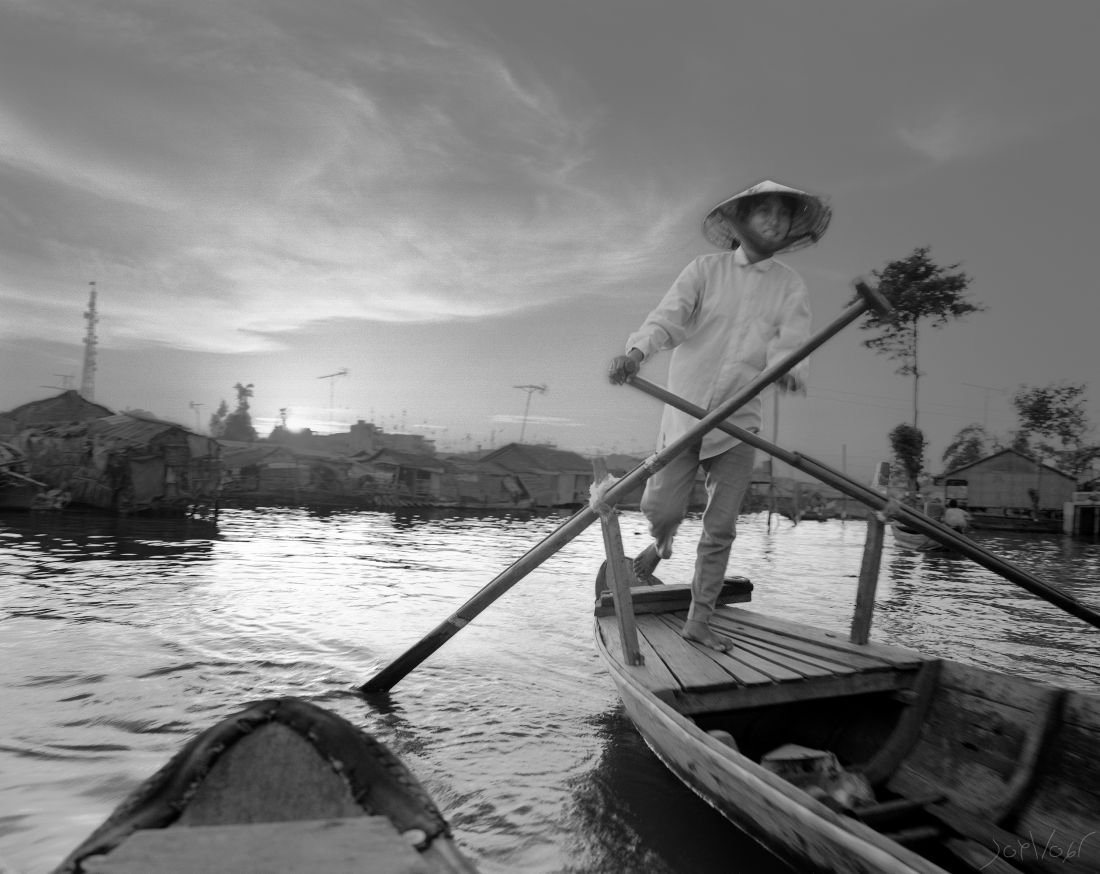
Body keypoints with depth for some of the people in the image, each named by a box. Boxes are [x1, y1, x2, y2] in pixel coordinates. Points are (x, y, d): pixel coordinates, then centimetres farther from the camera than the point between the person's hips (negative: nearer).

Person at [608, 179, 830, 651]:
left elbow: (792, 340, -8)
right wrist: (638, 350, -34)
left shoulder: (790, 286, 7)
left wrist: (788, 368, -33)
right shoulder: (705, 270, 2)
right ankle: (661, 544, 32)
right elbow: (669, 315, -12)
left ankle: (699, 620, 16)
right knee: (661, 509, -6)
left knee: (720, 529, 2)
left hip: (738, 421, 2)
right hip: (684, 411, -1)